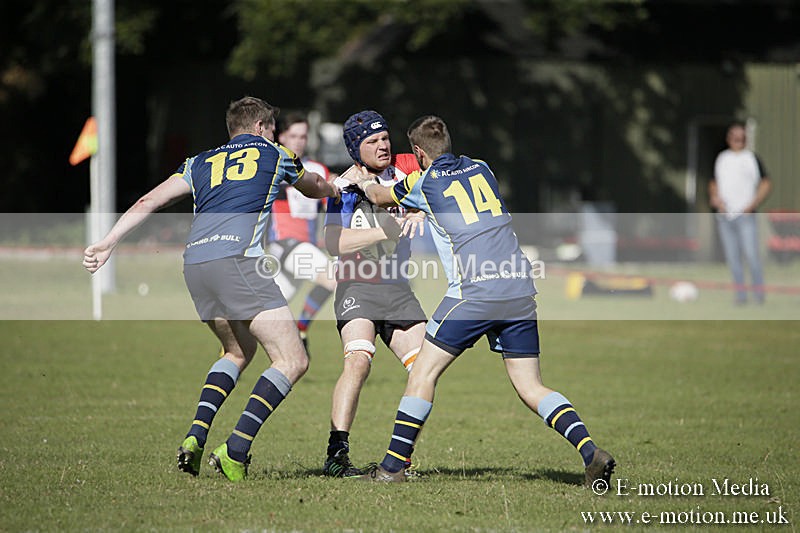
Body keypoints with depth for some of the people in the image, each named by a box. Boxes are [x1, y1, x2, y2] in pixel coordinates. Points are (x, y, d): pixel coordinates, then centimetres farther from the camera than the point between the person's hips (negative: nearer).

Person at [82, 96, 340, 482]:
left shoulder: (200, 163, 27)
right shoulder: (274, 155, 21)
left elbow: (148, 201, 16)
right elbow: (315, 188, 41)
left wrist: (108, 242, 15)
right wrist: (334, 188, 63)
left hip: (194, 262, 6)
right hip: (236, 258, -6)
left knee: (239, 352, 27)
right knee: (292, 361, -4)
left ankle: (195, 438, 9)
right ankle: (236, 450, -19)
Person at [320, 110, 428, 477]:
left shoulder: (404, 167, 3)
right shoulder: (347, 186, -9)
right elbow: (334, 243, -20)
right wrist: (386, 230, -28)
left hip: (397, 288, 6)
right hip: (358, 286, -6)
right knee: (358, 360, -27)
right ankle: (336, 455, -28)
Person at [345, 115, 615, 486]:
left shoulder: (424, 182, 5)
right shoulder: (480, 169, 18)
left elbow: (380, 197, 25)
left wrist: (360, 180, 46)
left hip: (475, 292, -5)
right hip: (520, 291, 5)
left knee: (423, 372, 5)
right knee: (531, 387, 7)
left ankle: (393, 466, 4)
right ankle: (591, 452, -10)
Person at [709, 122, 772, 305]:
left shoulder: (751, 158, 2)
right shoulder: (721, 159, 14)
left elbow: (766, 184, 2)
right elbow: (714, 183, 23)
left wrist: (753, 204, -8)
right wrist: (714, 197, 2)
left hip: (745, 215, -4)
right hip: (724, 216, 4)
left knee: (751, 254, -13)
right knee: (732, 257, 4)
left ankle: (759, 293, -3)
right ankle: (740, 294, 10)